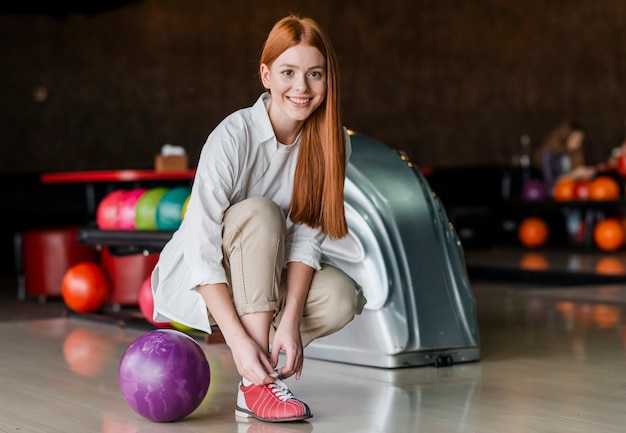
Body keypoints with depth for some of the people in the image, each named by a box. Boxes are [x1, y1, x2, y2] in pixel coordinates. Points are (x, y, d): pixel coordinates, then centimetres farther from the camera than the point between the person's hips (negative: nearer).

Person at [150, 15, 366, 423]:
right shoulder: (233, 137, -23)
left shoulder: (332, 143, -9)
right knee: (260, 213, -33)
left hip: (263, 281, 4)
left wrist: (291, 318, -28)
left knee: (342, 297, -26)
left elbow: (307, 236, -13)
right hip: (192, 282, -4)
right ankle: (255, 384, -32)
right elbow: (201, 251, -27)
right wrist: (240, 340, -35)